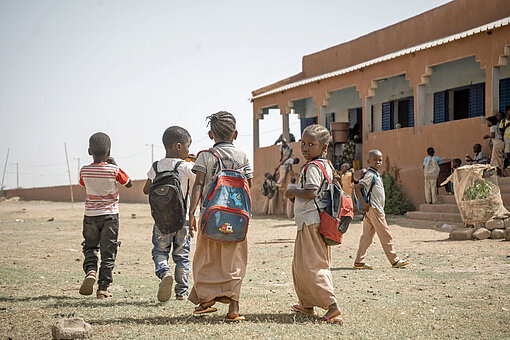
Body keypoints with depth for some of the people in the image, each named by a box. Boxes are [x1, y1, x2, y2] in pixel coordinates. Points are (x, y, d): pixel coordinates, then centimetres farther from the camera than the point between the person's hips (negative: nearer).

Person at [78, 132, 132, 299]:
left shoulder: (84, 171, -6)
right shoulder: (114, 170, -11)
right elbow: (128, 183, 6)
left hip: (90, 216, 1)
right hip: (110, 216, -1)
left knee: (90, 247, 18)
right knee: (108, 252, 5)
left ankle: (90, 271, -9)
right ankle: (103, 288, 2)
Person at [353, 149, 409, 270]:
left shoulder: (377, 175, 17)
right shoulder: (370, 175, -13)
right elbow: (357, 188, -19)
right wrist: (363, 204, -20)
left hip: (377, 209, 9)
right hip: (374, 209, -9)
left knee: (367, 235, 7)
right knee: (385, 234, -4)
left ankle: (359, 262, 8)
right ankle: (394, 261, 2)